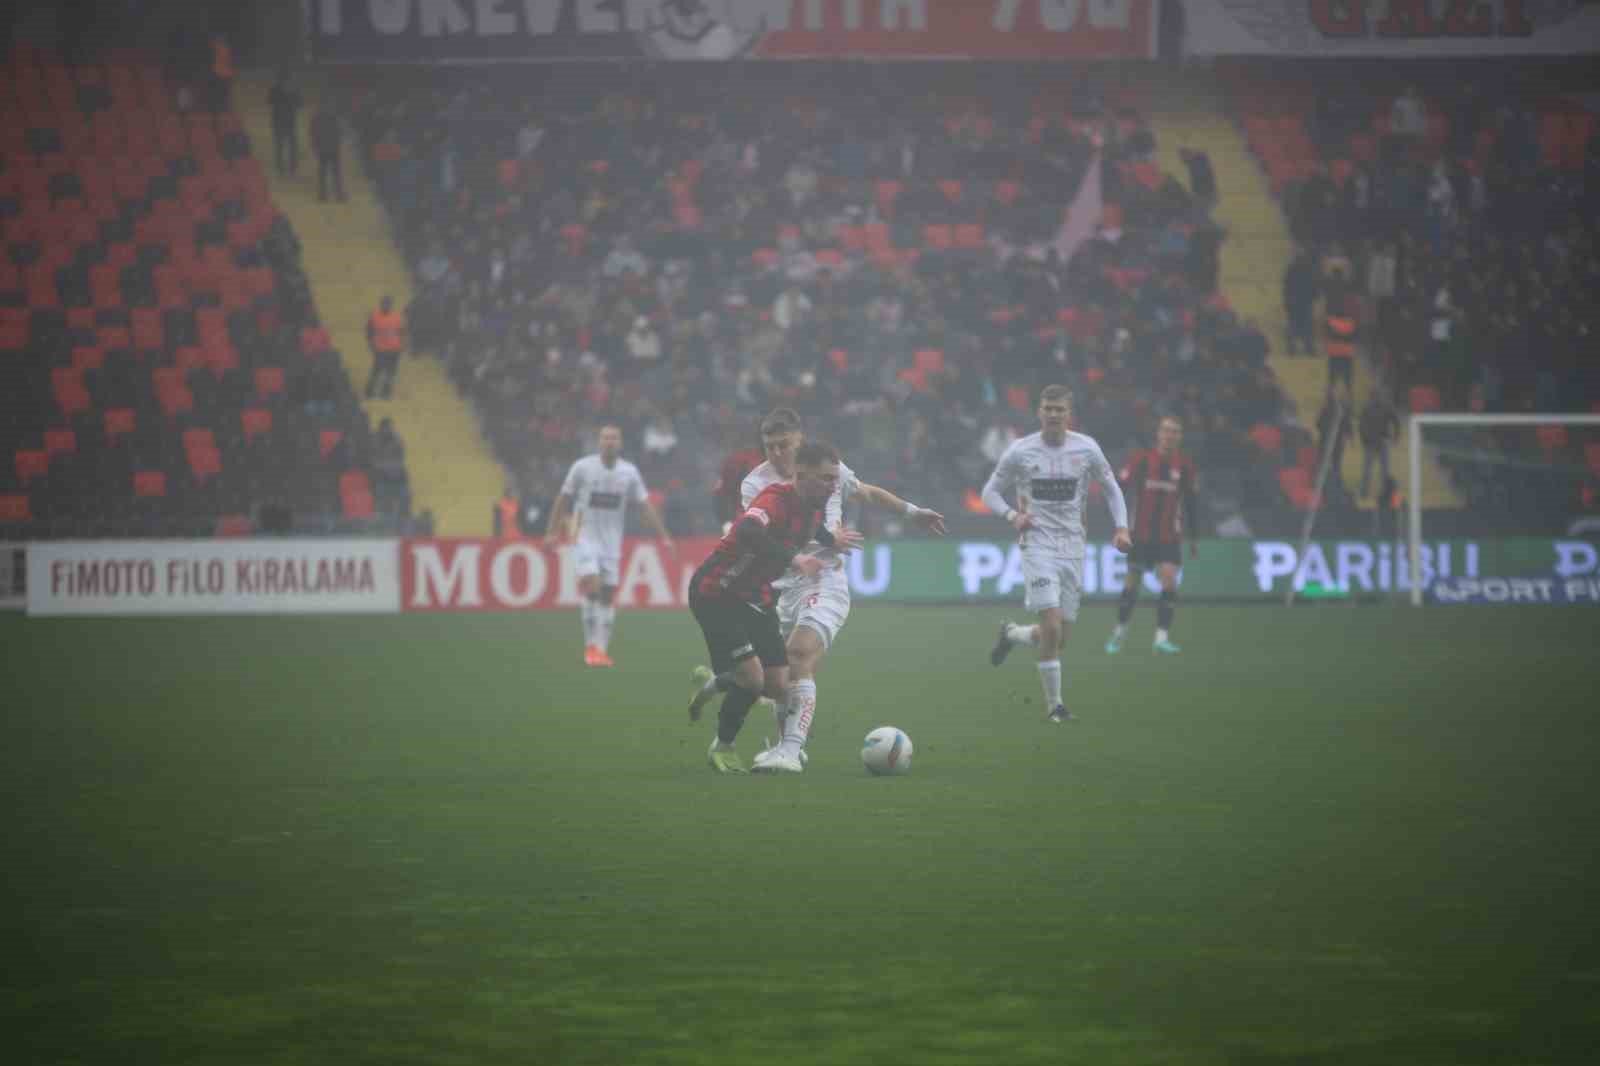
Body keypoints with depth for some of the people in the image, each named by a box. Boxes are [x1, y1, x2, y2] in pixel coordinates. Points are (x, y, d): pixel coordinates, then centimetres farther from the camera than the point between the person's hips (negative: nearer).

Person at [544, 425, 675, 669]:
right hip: (586, 538, -3)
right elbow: (564, 500, 2)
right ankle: (591, 646, -11)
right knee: (591, 586, -19)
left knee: (608, 595, 3)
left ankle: (602, 650, 9)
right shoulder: (582, 467, -7)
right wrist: (552, 531, 2)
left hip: (612, 541, 3)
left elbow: (645, 506, 4)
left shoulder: (629, 473, 0)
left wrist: (663, 537, -1)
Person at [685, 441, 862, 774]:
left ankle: (713, 686, 30)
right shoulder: (777, 499, -28)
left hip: (754, 596, 8)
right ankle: (722, 747, 8)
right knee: (752, 677, -18)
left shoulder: (815, 506, -1)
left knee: (778, 685, 1)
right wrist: (794, 557, -57)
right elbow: (747, 532, -49)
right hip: (715, 593, -8)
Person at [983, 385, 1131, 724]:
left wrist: (1121, 527, -2)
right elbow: (991, 491, 6)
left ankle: (1011, 634, 37)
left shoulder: (1086, 449, 1)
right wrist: (1011, 515, -13)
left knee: (1061, 635, 5)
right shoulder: (1020, 451, -4)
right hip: (1038, 546, -3)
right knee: (1052, 627, -18)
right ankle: (1054, 705, -5)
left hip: (1073, 549, 3)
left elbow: (1112, 489, 13)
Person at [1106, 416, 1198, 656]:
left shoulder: (1185, 465, 0)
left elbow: (1190, 504, 9)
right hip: (1141, 534, 0)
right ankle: (1119, 631, 27)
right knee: (1131, 584, 7)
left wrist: (1192, 537, 12)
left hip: (1170, 536, 0)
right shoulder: (1141, 460, -5)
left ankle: (1162, 636, -13)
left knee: (1169, 580, -16)